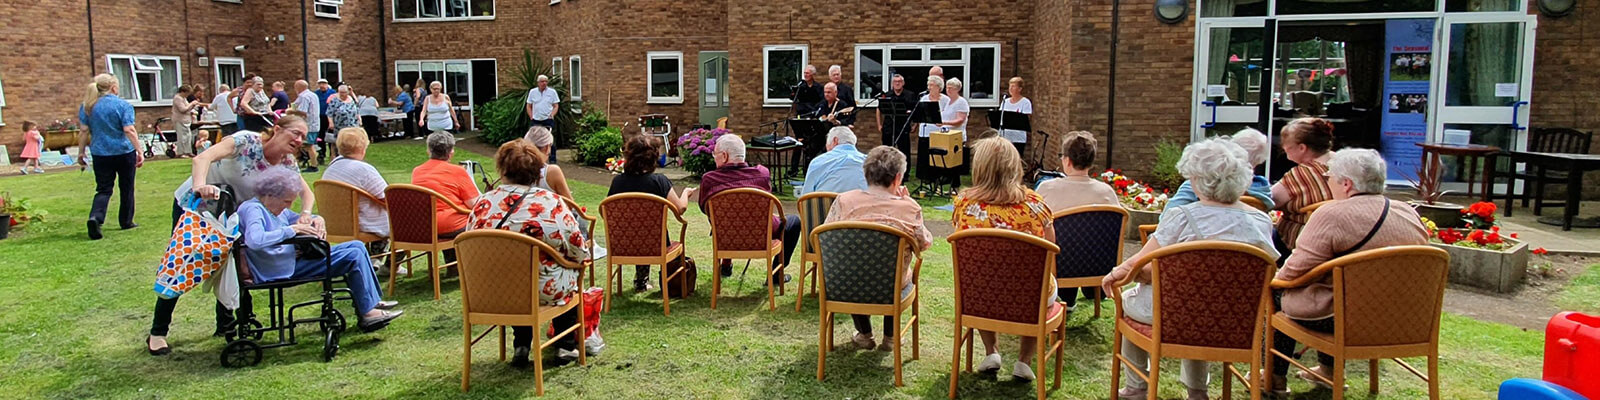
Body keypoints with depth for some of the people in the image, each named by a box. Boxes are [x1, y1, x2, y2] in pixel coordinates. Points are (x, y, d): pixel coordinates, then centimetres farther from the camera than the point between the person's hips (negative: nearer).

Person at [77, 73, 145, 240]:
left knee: (103, 189, 6)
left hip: (100, 154, 3)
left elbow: (84, 131, 4)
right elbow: (129, 130, -16)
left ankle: (95, 216, -19)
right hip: (124, 152, -3)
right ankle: (126, 221, 20)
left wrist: (81, 152, 12)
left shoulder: (87, 106, 3)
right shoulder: (123, 105, -9)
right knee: (126, 188, 12)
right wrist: (140, 150, -16)